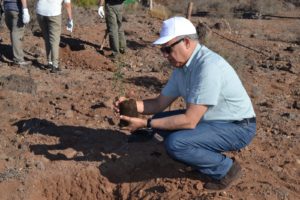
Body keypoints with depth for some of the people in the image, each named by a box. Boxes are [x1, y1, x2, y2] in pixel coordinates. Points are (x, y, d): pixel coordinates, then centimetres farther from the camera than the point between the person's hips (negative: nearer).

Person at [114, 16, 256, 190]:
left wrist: (145, 124, -24)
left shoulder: (208, 66, -29)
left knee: (175, 144, -27)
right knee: (160, 121, 6)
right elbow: (160, 104, 7)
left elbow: (189, 121, -30)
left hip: (237, 127, -9)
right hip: (210, 120, 9)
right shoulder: (182, 66, 1)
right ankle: (210, 157, 12)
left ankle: (225, 168, -2)